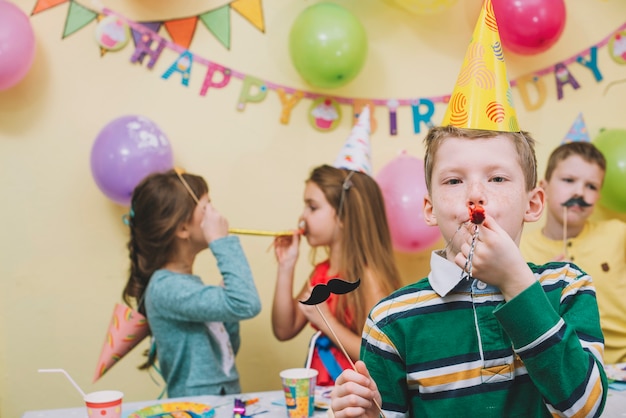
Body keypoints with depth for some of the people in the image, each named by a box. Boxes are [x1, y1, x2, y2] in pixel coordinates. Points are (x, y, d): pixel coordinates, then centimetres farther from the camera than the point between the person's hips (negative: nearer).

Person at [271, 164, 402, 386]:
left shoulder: (369, 276, -14)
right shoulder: (321, 272, 9)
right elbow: (284, 330, 9)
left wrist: (327, 322, -17)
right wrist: (286, 268, 4)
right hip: (321, 391, 6)